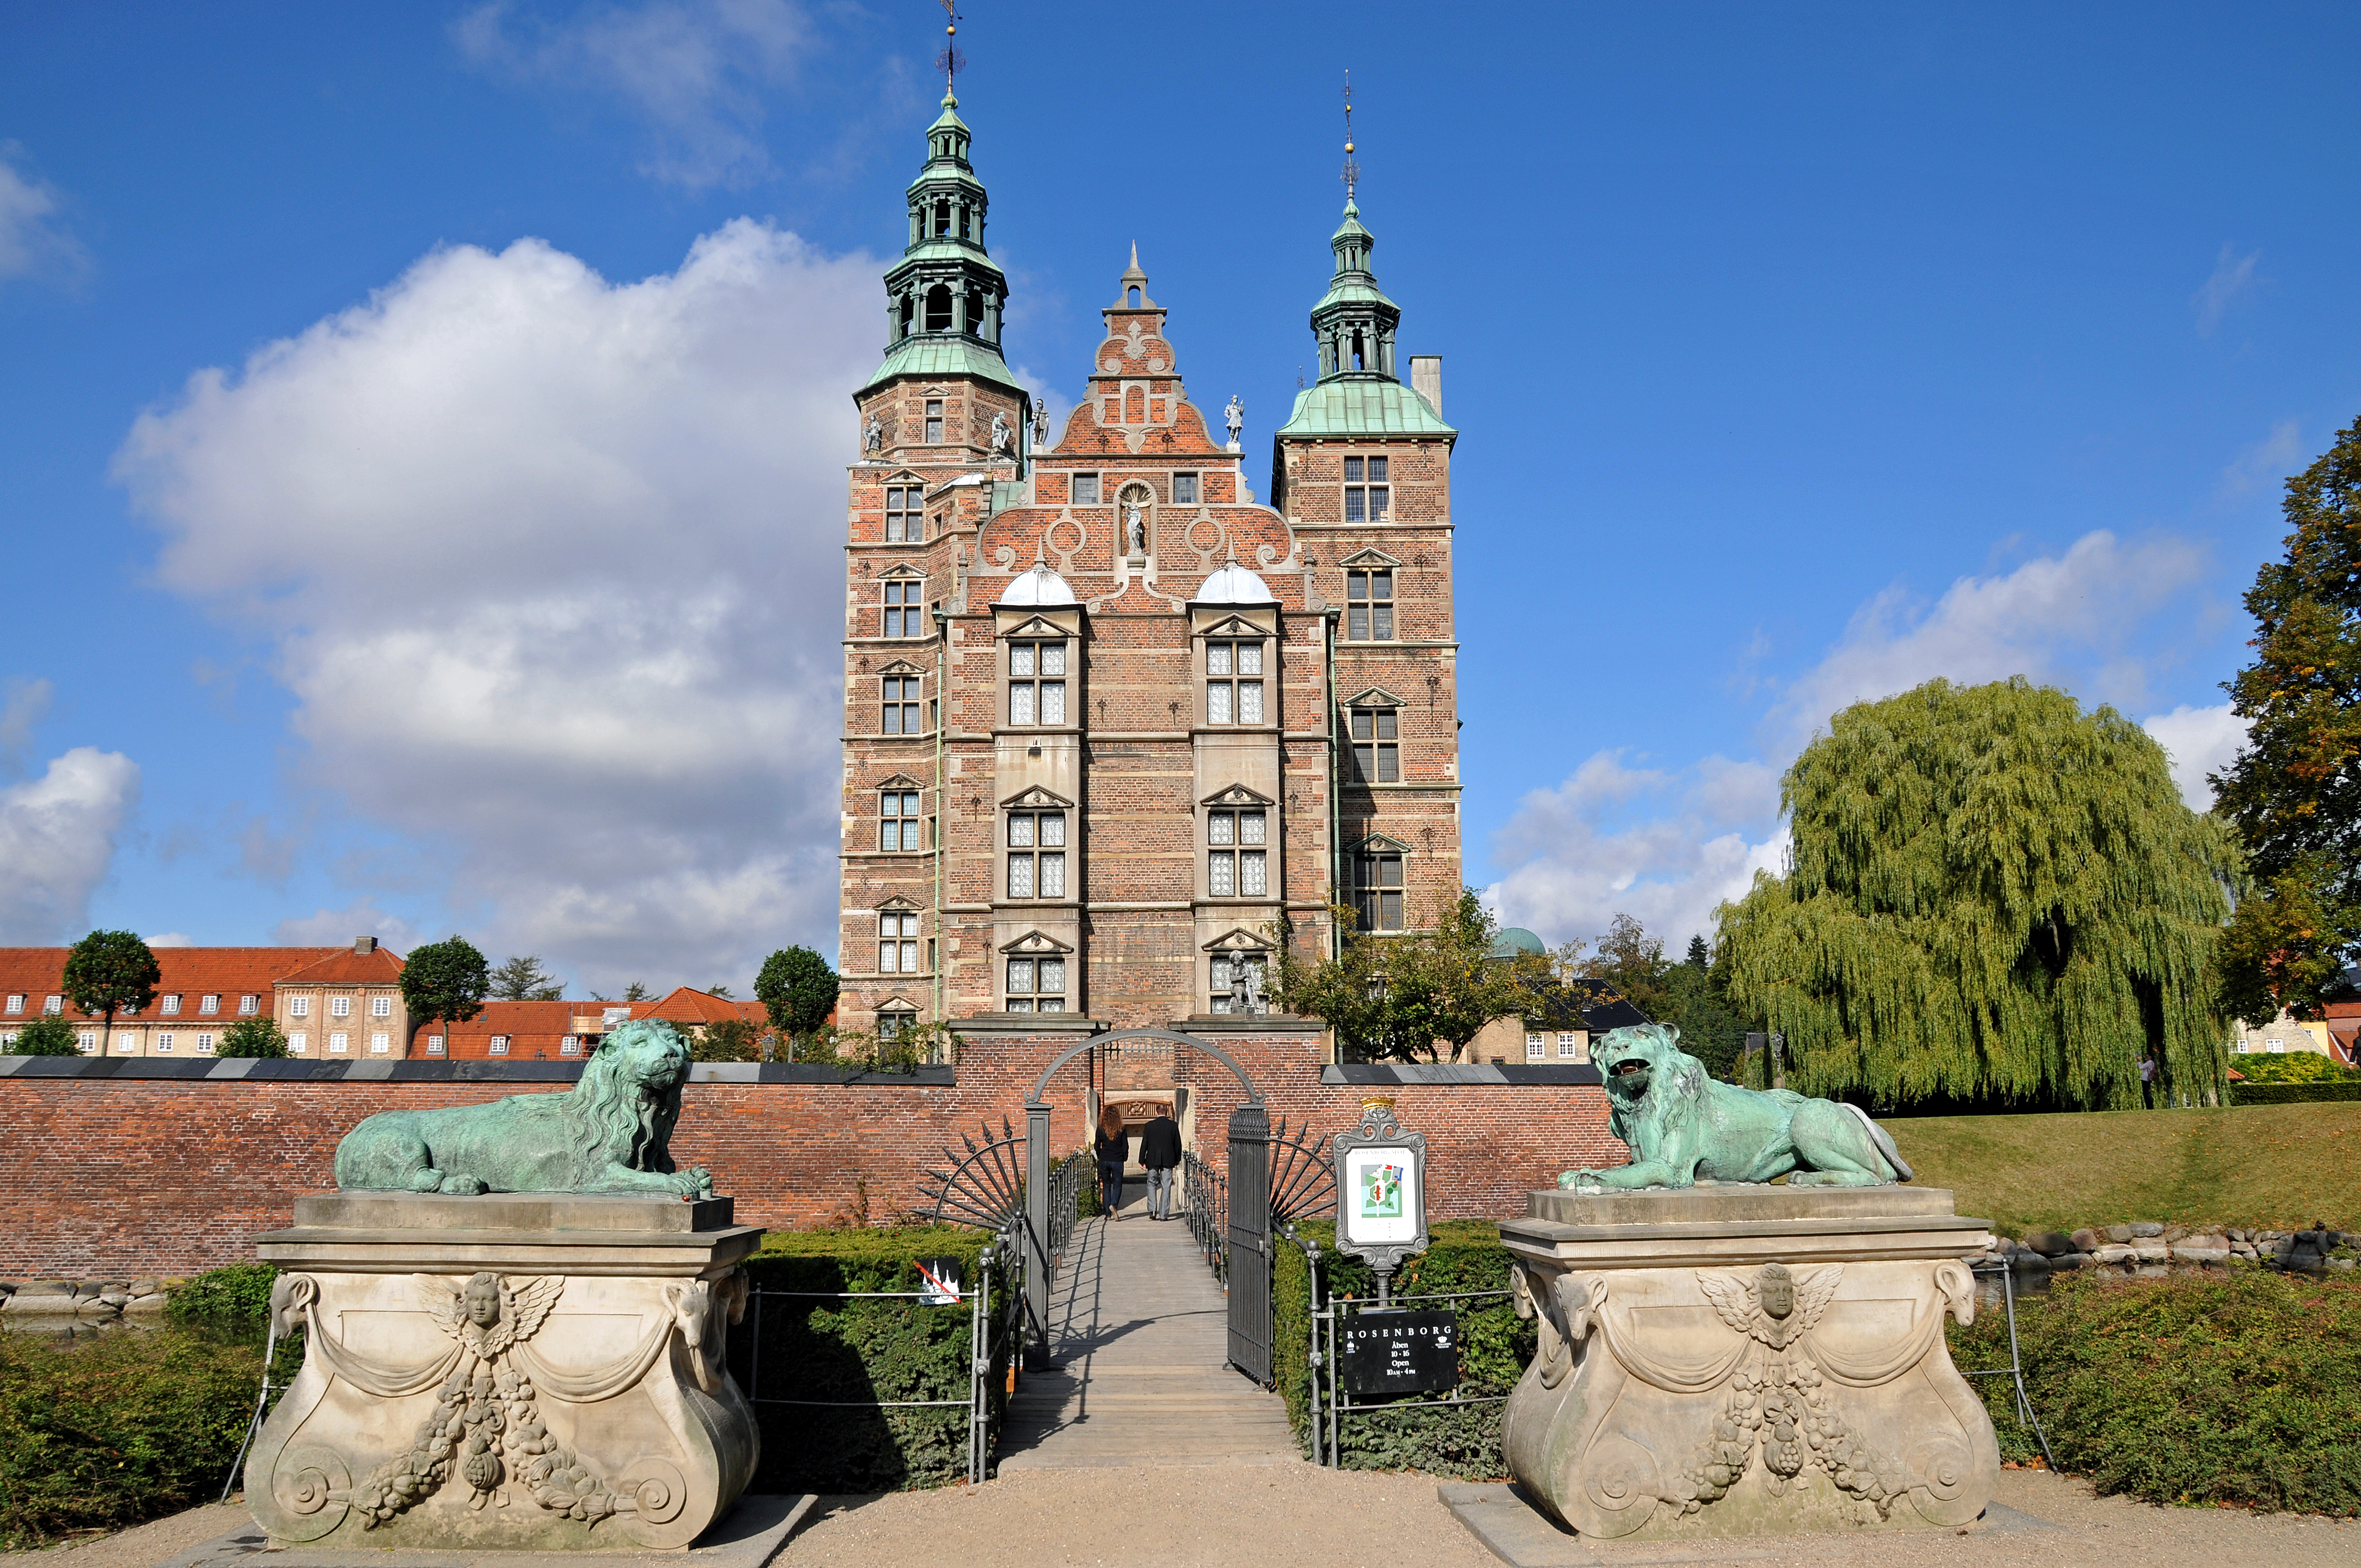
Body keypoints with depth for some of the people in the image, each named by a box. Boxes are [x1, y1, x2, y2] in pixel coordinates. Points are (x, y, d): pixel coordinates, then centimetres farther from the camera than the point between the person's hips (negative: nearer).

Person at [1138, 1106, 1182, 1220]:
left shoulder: (1149, 1126, -2)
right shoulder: (1173, 1125, -1)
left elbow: (1144, 1144, 0)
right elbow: (1178, 1144, 4)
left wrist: (1142, 1160, 6)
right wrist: (1177, 1159, 15)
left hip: (1153, 1160, 0)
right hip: (1168, 1160, 0)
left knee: (1152, 1184, 15)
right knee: (1166, 1187, 3)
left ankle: (1152, 1210, 1)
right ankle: (1164, 1214, 2)